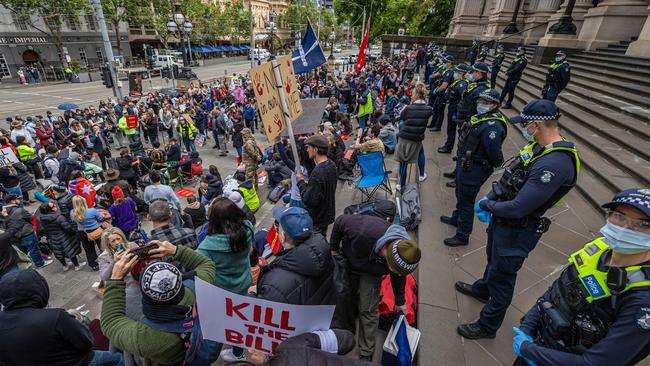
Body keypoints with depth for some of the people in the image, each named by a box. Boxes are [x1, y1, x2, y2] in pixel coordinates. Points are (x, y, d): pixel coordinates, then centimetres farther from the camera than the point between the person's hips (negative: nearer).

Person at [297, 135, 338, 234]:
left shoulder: (318, 173, -31)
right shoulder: (331, 165, -2)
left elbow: (309, 201, -29)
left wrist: (301, 182, -17)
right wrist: (307, 183, 3)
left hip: (317, 219, -9)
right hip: (327, 214, 9)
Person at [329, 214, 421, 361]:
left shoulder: (401, 253, -31)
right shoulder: (363, 232, -48)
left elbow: (398, 278, -7)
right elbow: (340, 221, -26)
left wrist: (400, 302, 9)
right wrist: (333, 248, -13)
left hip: (371, 273, 1)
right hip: (347, 261, -1)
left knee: (368, 310, -1)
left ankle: (366, 354, 20)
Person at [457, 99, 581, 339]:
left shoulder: (555, 163, -32)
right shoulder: (539, 147, -2)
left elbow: (518, 208, -32)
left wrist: (487, 206, -16)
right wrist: (489, 198, -2)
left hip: (516, 231, -9)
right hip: (502, 220, 9)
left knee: (501, 277, 9)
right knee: (493, 259, 31)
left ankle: (488, 326, 31)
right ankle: (482, 289, 59)